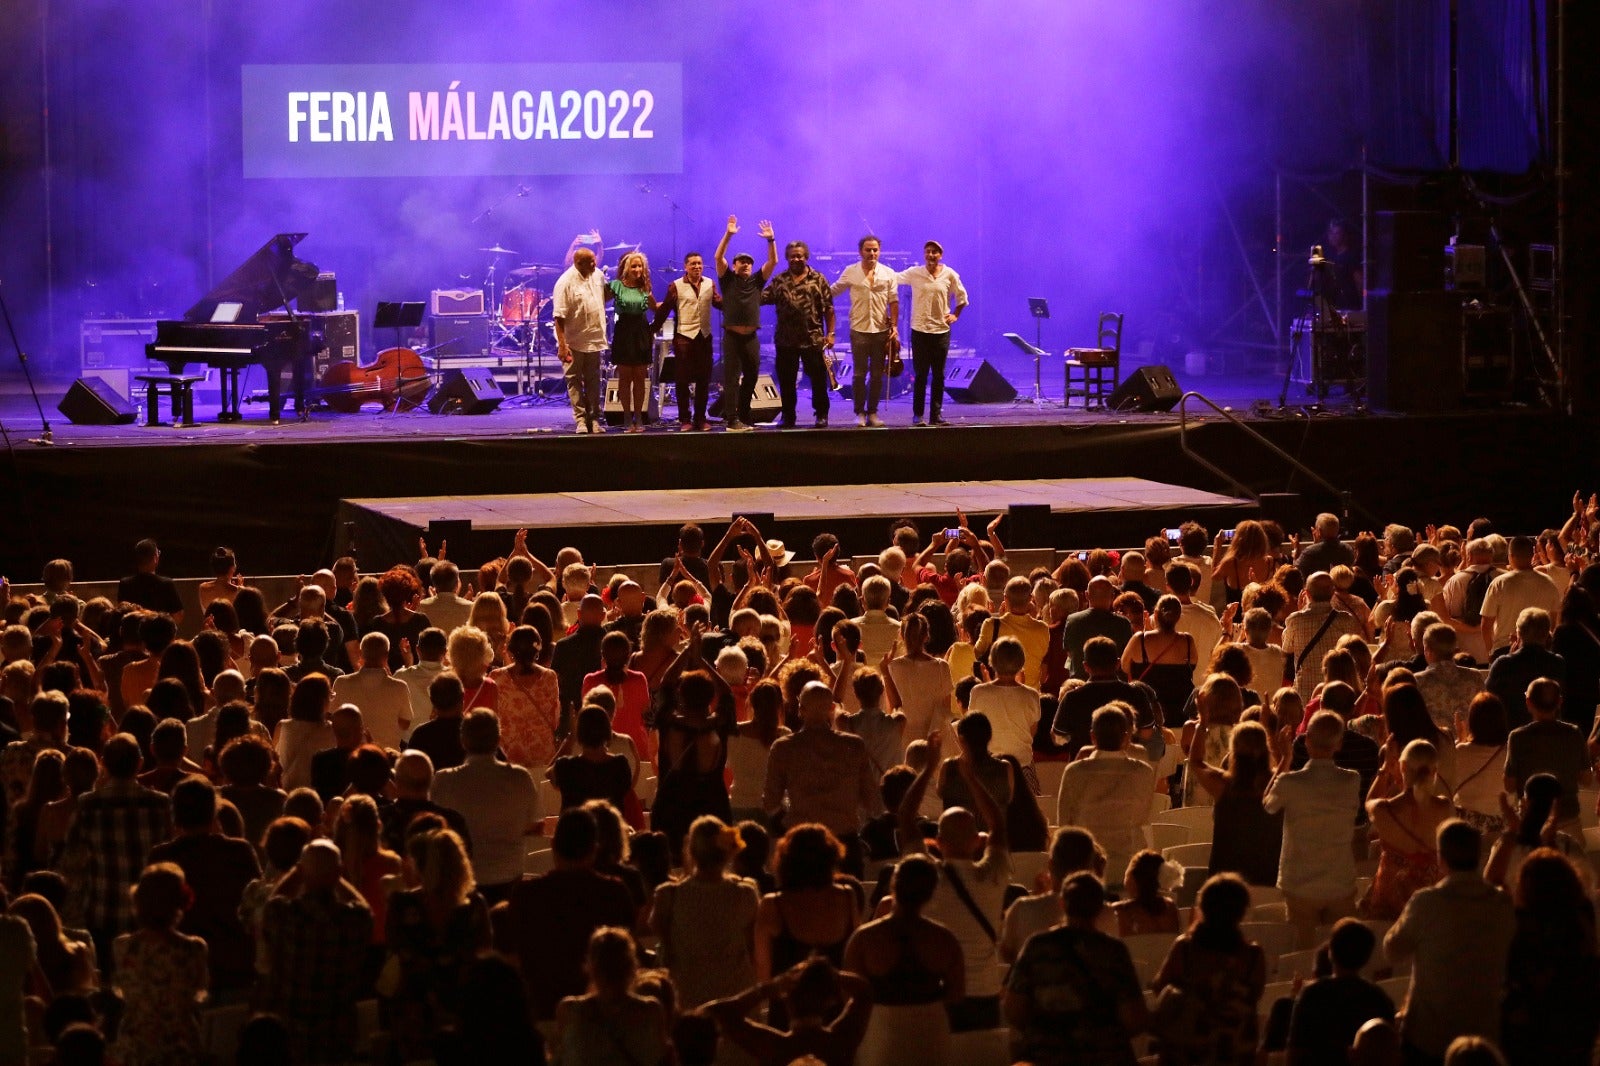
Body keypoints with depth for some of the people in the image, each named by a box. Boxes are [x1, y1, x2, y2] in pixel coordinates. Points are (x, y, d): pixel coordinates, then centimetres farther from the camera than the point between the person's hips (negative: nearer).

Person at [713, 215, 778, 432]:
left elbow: (773, 262, 6)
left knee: (751, 378, 9)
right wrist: (728, 235, -16)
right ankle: (731, 420, -9)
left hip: (751, 337, 4)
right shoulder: (728, 279, 5)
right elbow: (718, 257, -7)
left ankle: (743, 417, 21)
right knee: (731, 378, -6)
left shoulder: (756, 281, 12)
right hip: (732, 336, -4)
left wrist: (770, 240, -6)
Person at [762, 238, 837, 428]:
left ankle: (821, 415, 11)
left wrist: (830, 333, -5)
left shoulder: (818, 280, 2)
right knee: (786, 381, 8)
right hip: (786, 340, 2)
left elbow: (828, 309, 1)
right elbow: (762, 298, 2)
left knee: (818, 379, 1)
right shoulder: (779, 280, 8)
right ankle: (787, 416, 18)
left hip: (813, 339, -2)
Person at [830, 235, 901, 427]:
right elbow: (832, 292, 11)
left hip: (881, 330, 1)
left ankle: (872, 412, 12)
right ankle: (860, 413, 4)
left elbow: (893, 302, 6)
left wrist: (894, 326, -1)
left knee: (877, 375, 5)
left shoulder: (888, 274, 5)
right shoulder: (850, 272, 2)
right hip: (859, 330, -1)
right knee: (859, 374, -2)